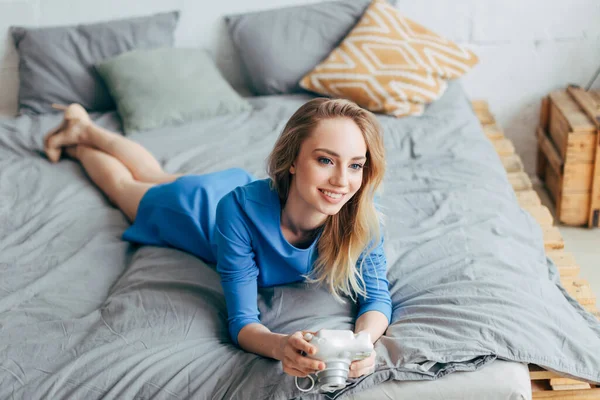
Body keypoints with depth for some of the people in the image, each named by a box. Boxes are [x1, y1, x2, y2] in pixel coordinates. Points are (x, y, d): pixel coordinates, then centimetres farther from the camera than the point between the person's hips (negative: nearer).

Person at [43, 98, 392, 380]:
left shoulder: (361, 214, -41)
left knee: (156, 175, 34)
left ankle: (88, 129, 59)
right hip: (198, 203, -4)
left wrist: (362, 340, -56)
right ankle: (78, 140, 59)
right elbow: (242, 321, -44)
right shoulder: (241, 208, -48)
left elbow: (377, 296, -33)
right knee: (125, 185, 30)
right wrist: (281, 346, -67)